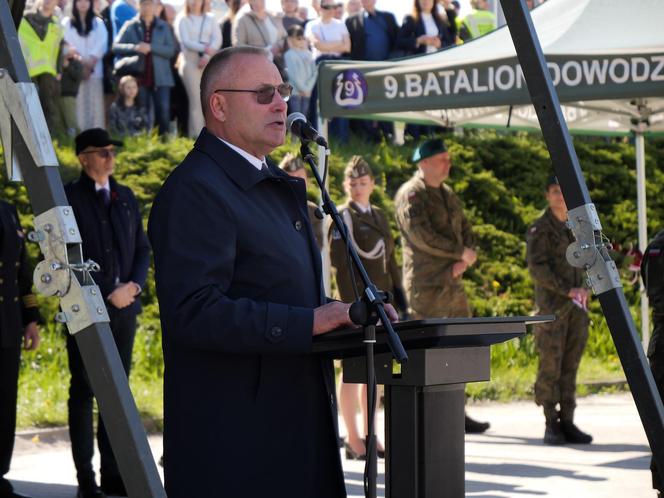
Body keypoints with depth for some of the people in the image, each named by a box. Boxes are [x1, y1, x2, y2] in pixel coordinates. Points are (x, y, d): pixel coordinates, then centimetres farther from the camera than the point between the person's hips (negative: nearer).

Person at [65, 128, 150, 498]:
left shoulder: (126, 198, 14)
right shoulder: (69, 198, -3)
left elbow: (143, 248, 16)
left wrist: (135, 284, -2)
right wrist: (107, 293, -12)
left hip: (125, 306, 5)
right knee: (84, 391, -1)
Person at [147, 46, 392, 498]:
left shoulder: (276, 184, 20)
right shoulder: (196, 191, -13)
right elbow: (195, 311, -23)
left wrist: (345, 313, 9)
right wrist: (309, 323, -25)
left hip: (297, 423, 9)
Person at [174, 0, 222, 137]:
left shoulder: (210, 19, 15)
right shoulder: (182, 19, 6)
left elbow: (217, 39, 3)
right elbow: (186, 41, -6)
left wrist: (207, 56, -14)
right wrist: (205, 48, -21)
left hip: (209, 63, 3)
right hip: (190, 63, -3)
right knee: (196, 101, -9)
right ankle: (196, 137, -10)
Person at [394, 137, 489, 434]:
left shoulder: (448, 194, 18)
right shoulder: (410, 195, -9)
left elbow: (466, 231, 16)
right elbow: (422, 236, -20)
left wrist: (465, 260, -5)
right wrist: (461, 252, -12)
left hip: (453, 284, 9)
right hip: (426, 285, -9)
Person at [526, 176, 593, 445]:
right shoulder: (539, 229, -2)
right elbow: (537, 268, -10)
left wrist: (585, 289, 1)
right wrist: (568, 290, -16)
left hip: (577, 309, 5)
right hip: (552, 308, -5)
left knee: (570, 365, 5)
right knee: (550, 365, -5)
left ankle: (567, 422, 8)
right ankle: (551, 425, -1)